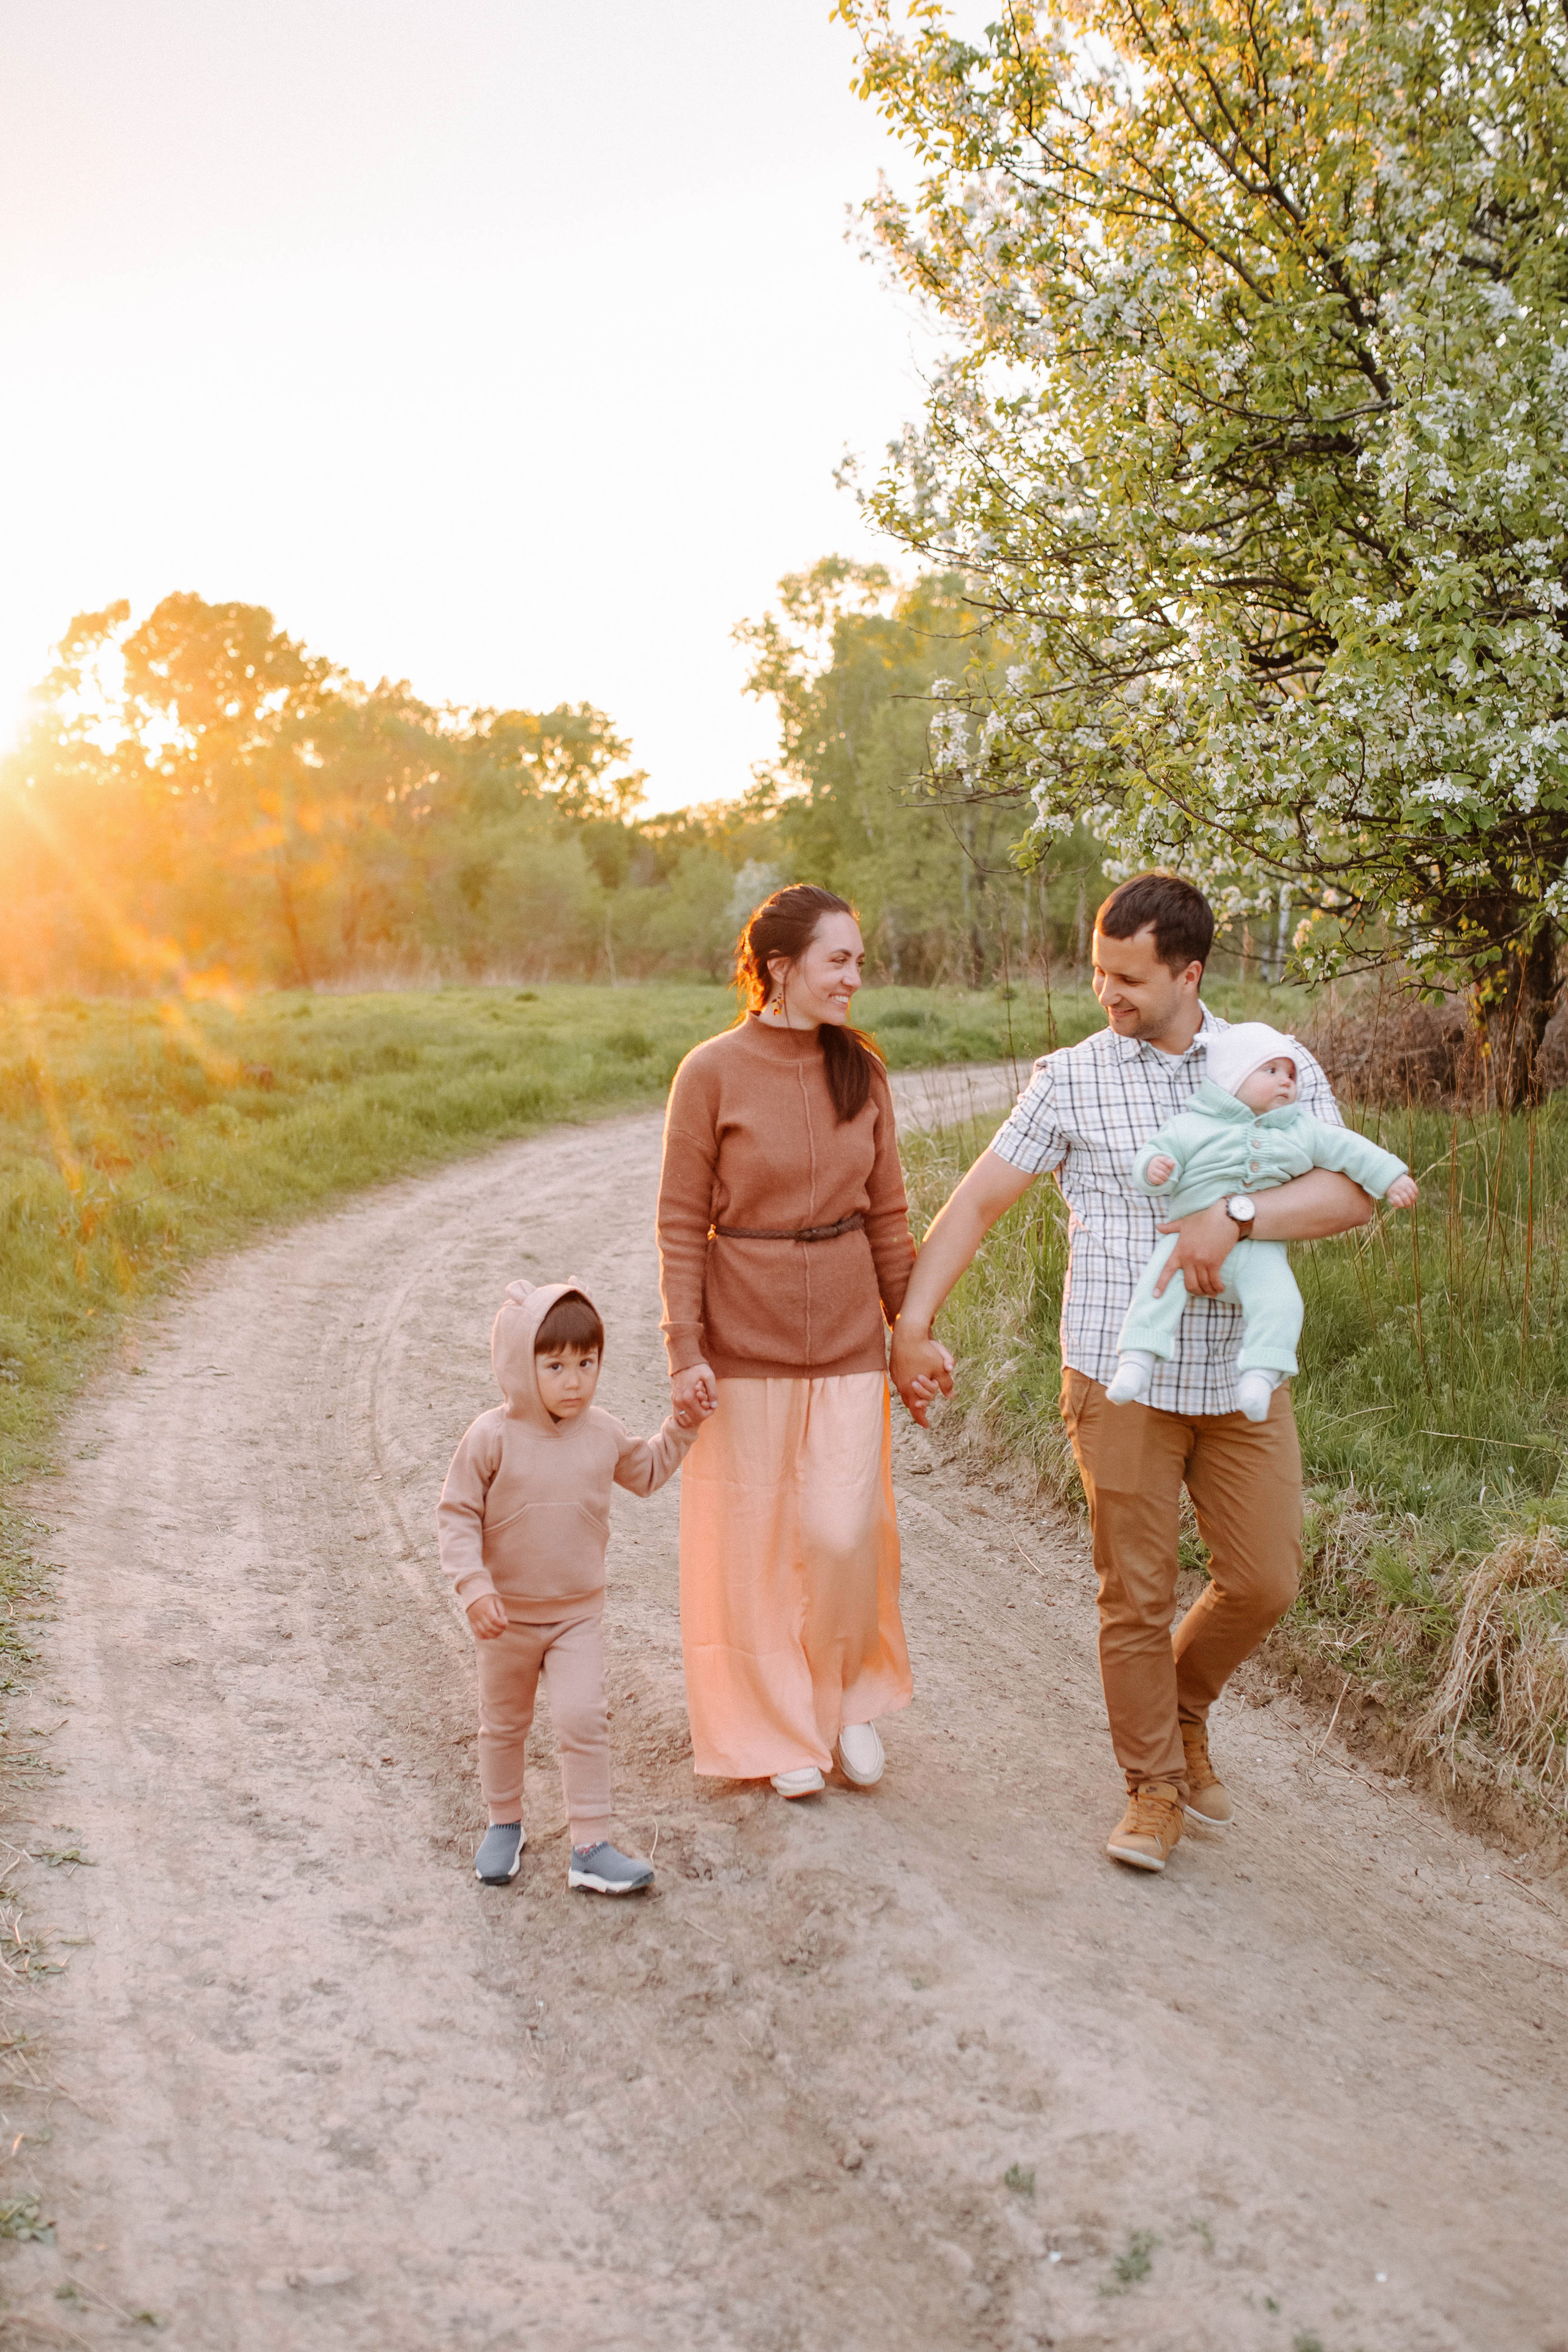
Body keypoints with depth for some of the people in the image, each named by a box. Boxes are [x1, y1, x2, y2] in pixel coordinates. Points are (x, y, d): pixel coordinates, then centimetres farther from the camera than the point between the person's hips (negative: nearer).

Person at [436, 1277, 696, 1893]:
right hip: (507, 1615, -1)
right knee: (503, 1725, 16)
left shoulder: (603, 1433, -5)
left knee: (584, 1721, -9)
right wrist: (474, 1586, -24)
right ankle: (504, 1825, 38)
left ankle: (590, 1849, 1)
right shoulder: (492, 1438, -19)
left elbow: (646, 1472, 16)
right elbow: (457, 1514, -14)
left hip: (579, 1612, 2)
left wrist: (683, 1425, 6)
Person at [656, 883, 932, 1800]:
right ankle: (781, 1731, 26)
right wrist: (686, 1349, -10)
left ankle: (849, 1695, 27)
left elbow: (887, 1212, 9)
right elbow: (681, 1223, -6)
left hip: (847, 1338, 3)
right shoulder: (713, 1073, -10)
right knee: (757, 1540, 7)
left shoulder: (862, 1071, 2)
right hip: (745, 1339, -3)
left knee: (845, 1535, -1)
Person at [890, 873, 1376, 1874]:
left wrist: (1234, 1215, -23)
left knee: (1263, 1582, 6)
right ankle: (1154, 1788, 23)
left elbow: (1353, 1193, -8)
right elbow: (977, 1202, 2)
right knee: (1137, 1594, 4)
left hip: (1242, 1374, 2)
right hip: (1121, 1372, -1)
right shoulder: (1072, 1080, -1)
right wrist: (912, 1325, -3)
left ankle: (1184, 1710, 35)